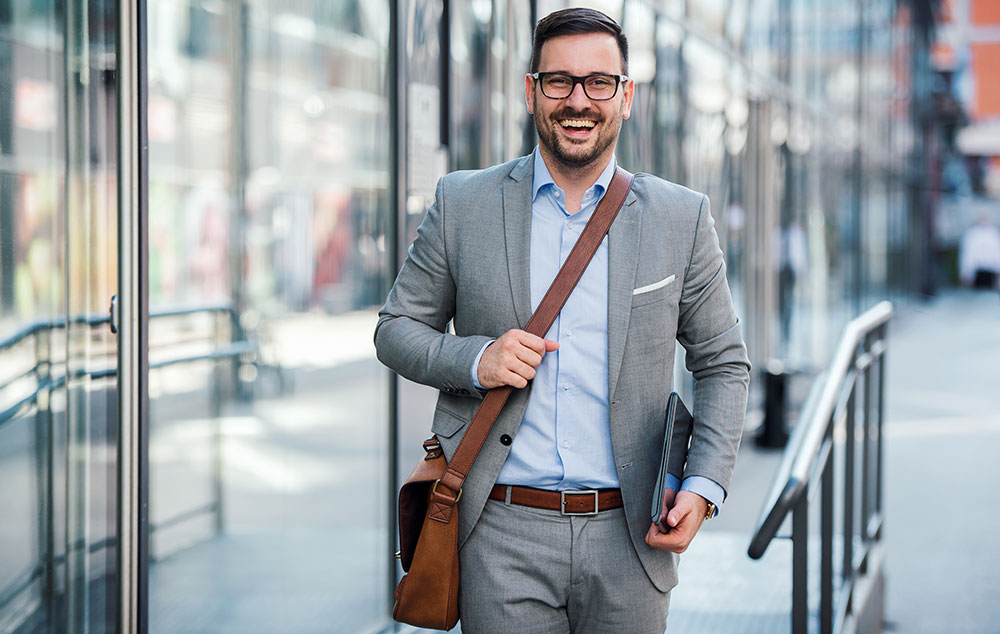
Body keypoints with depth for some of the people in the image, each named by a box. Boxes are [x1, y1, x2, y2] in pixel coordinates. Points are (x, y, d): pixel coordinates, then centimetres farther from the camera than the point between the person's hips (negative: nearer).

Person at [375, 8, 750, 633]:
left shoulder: (681, 218, 4)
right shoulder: (462, 205, 3)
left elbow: (723, 363, 10)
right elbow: (397, 328, 10)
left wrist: (704, 486, -3)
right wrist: (473, 360, -10)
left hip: (628, 535, 1)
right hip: (503, 536, -1)